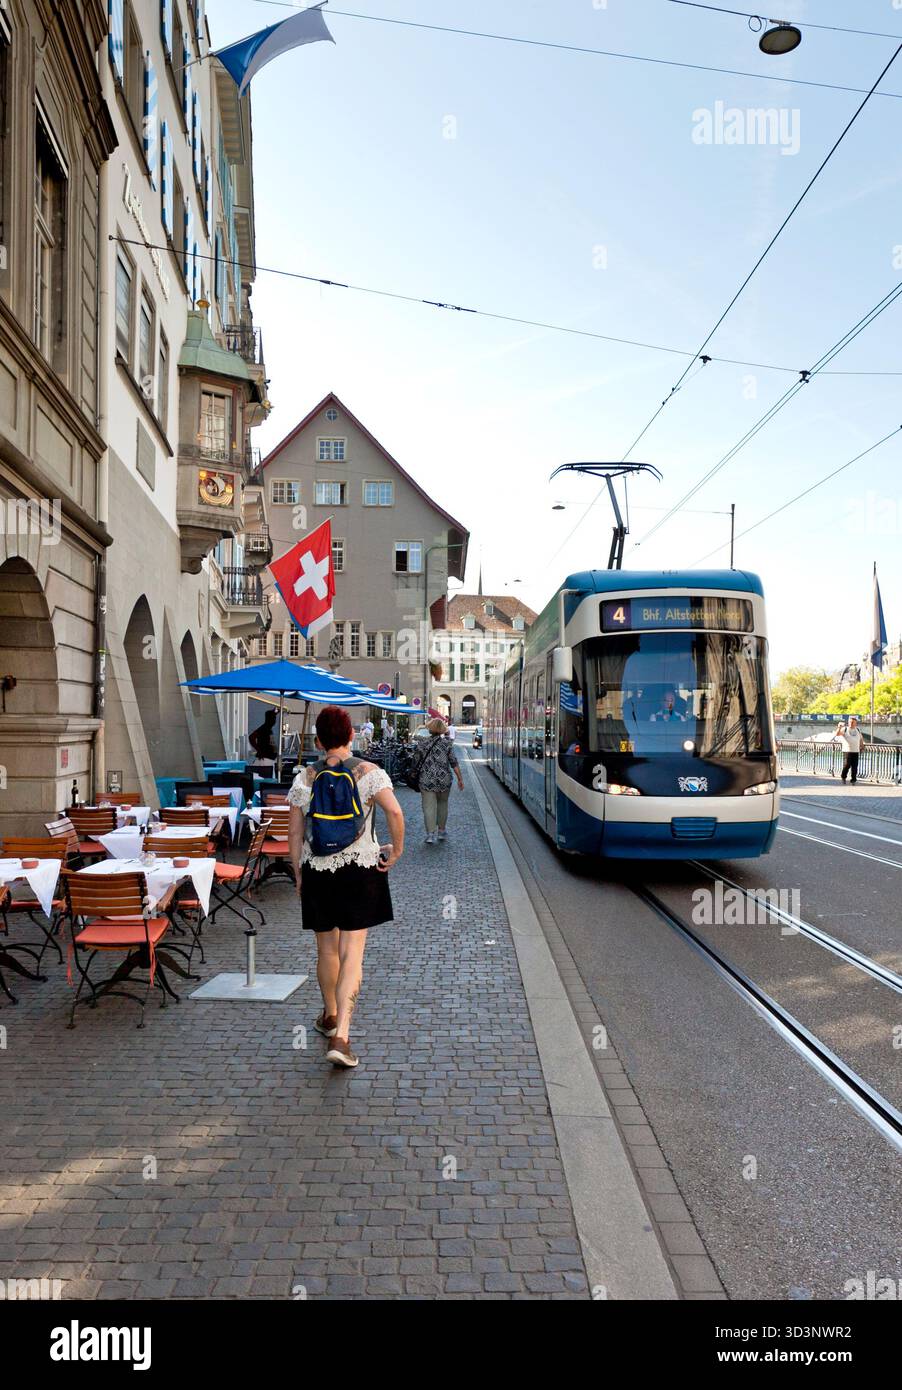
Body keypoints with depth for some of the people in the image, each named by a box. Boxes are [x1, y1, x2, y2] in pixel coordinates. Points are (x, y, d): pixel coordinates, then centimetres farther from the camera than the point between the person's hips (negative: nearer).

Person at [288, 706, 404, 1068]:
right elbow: (395, 812, -20)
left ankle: (330, 1016, 38)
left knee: (327, 949, 18)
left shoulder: (304, 779, 0)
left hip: (317, 873, 2)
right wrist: (396, 850, -6)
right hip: (360, 872, -2)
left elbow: (295, 834, 2)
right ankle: (341, 1036, -9)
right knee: (352, 953, 0)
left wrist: (299, 875, 12)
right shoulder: (370, 773, -5)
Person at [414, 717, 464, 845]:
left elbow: (418, 761, 7)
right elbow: (454, 763, -5)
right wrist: (460, 778, 0)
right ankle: (441, 831, 27)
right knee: (442, 804, 18)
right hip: (444, 780, 0)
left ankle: (430, 833, -12)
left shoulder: (423, 743, 0)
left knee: (428, 807, -2)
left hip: (426, 780, 0)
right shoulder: (447, 743, -3)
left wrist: (419, 775, 21)